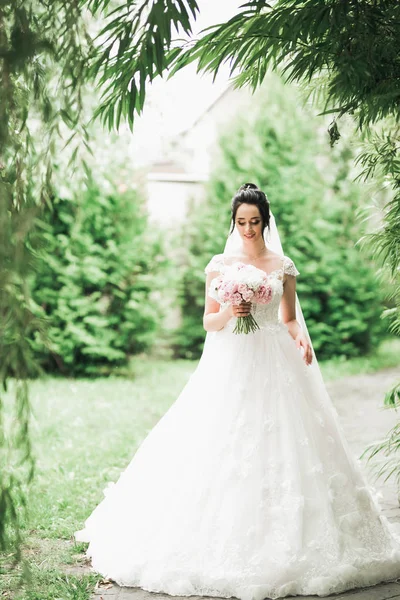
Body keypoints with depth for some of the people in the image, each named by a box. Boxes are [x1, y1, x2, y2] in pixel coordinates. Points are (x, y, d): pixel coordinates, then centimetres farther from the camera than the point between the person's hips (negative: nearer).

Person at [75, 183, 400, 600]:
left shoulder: (284, 266, 7)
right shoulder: (219, 265, 6)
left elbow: (289, 319, 11)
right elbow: (208, 323, 5)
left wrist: (301, 337, -10)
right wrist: (228, 311, -15)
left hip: (274, 365, 1)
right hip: (229, 365, 0)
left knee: (280, 446, -3)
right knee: (220, 452, -5)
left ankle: (282, 541, 7)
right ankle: (221, 540, 4)